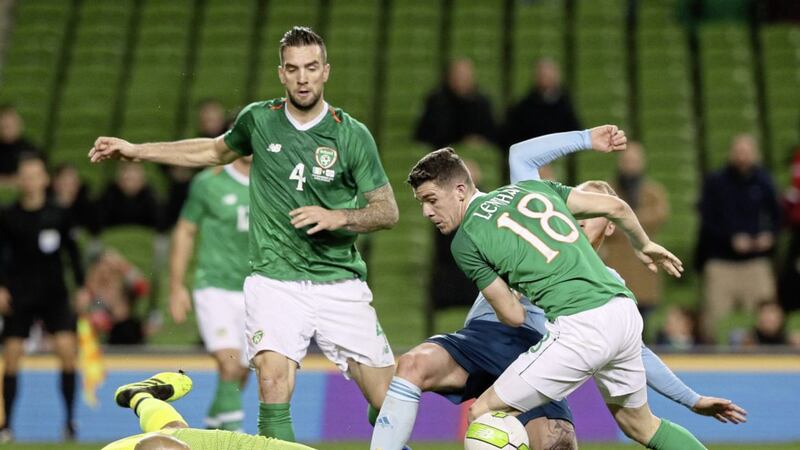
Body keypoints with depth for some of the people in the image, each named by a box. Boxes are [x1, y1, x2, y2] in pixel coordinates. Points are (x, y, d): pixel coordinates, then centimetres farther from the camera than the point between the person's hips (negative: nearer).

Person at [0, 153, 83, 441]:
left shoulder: (58, 215, 0)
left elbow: (72, 252, 9)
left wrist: (82, 287, 6)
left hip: (54, 294, 1)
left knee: (67, 349, -12)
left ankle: (70, 420, -2)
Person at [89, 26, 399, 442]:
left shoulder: (353, 135, -3)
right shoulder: (258, 120, 3)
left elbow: (387, 210, 2)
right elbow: (217, 151, 24)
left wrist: (338, 217, -17)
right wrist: (136, 151, 25)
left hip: (339, 282, 0)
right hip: (275, 280, 0)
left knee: (388, 400, -5)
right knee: (274, 380, -23)